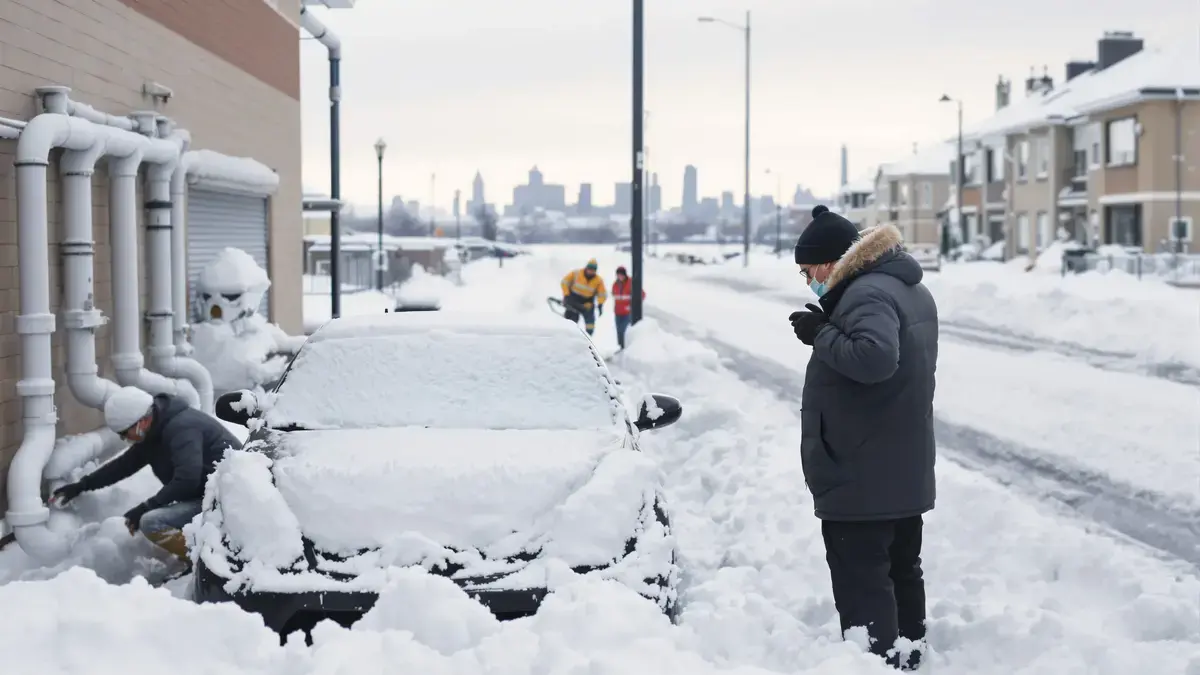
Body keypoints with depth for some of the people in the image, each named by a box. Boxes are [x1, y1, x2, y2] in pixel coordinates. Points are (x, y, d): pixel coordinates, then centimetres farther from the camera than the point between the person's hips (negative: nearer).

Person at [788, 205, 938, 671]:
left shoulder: (867, 293, -19)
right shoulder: (911, 290, 14)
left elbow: (874, 357, -33)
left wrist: (822, 334, -19)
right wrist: (828, 331, 5)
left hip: (859, 478, -10)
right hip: (906, 473, 10)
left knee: (862, 582, -6)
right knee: (901, 570, 19)